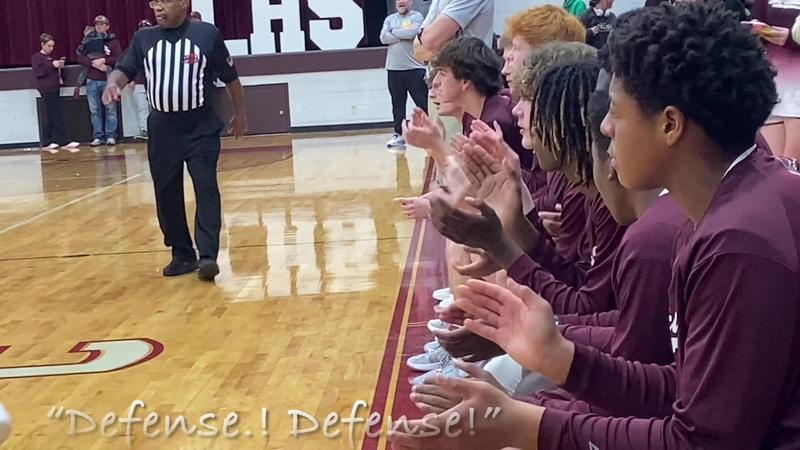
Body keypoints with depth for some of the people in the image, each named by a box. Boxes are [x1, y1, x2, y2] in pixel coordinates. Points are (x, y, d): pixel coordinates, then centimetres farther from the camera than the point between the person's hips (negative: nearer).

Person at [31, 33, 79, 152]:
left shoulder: (50, 57, 19)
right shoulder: (37, 57, -4)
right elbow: (38, 72, -15)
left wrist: (59, 65, 6)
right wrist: (52, 65, -22)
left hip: (54, 89, 8)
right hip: (46, 90, -8)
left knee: (51, 117, 8)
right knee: (57, 116, -10)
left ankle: (47, 143, 12)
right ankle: (64, 142, -11)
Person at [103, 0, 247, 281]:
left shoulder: (207, 35, -3)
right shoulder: (143, 39, 6)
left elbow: (230, 76, 5)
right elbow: (125, 70, 0)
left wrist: (240, 114, 10)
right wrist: (114, 83, -24)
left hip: (201, 127, -3)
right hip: (162, 129, 4)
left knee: (206, 189, -10)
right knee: (167, 195, 6)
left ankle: (208, 256, -11)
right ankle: (182, 255, 18)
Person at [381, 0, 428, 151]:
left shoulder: (417, 16, 1)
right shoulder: (390, 19, 12)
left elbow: (412, 33, -18)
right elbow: (383, 38, -3)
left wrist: (394, 32, -4)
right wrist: (404, 35, -10)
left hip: (415, 68, -4)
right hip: (394, 69, 4)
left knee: (423, 103, -1)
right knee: (397, 104, 8)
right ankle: (399, 135, 13)